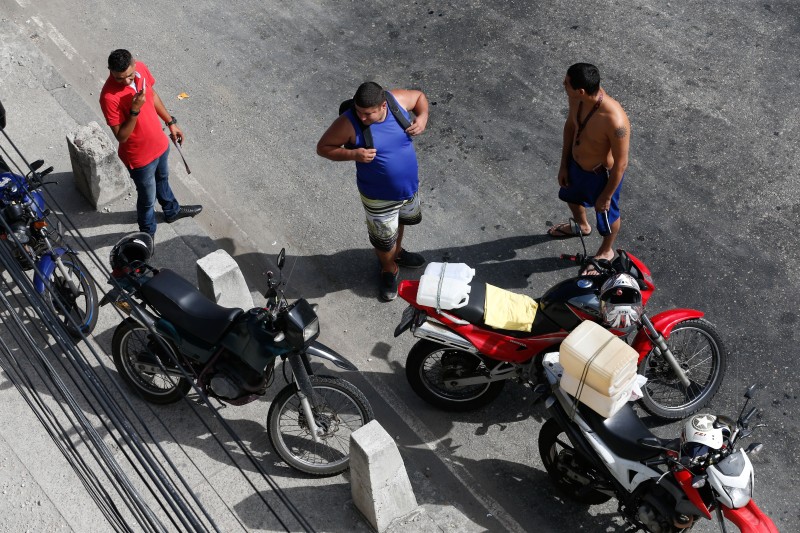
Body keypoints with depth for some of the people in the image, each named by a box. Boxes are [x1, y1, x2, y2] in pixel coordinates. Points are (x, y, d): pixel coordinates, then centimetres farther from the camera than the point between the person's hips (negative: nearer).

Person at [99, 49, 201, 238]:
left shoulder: (141, 68, -16)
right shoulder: (109, 97, -35)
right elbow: (121, 137, -29)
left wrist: (171, 122, 10)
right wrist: (135, 110, -41)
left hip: (159, 143, 7)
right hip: (139, 156, -6)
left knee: (162, 179, 34)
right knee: (147, 198, 17)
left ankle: (172, 210, 62)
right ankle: (148, 234, 44)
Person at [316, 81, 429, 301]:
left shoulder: (398, 99, -20)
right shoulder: (348, 124, -30)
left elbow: (419, 96, 1)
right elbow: (323, 147, -18)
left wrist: (422, 117, -19)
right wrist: (353, 154, -33)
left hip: (410, 185, 4)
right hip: (379, 196, -4)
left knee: (400, 221, 32)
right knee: (384, 239, 17)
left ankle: (397, 251, 63)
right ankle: (389, 269, 48)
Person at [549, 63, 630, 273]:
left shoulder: (614, 120, -43)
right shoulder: (577, 98, -22)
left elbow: (621, 164, -28)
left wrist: (607, 196, -15)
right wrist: (564, 165, 6)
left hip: (602, 175, -7)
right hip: (576, 163, 7)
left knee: (607, 215, 24)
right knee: (571, 196, 35)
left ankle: (606, 251, 56)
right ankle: (582, 226, 69)